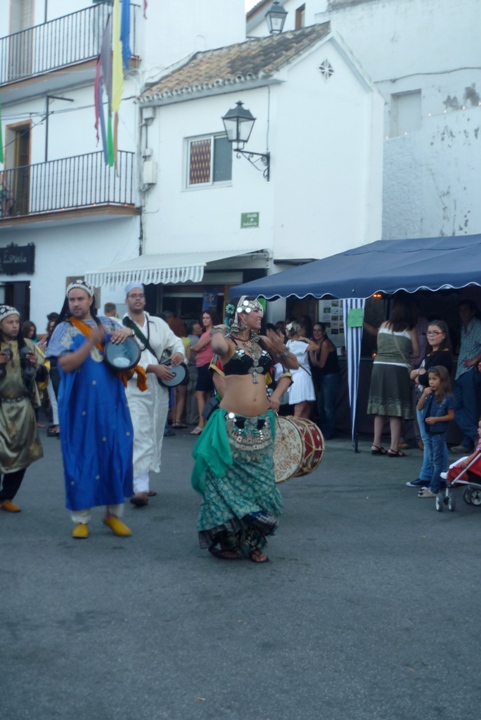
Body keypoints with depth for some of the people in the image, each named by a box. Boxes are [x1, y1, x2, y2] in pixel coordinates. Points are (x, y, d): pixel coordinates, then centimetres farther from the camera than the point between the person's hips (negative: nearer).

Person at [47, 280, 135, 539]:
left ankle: (113, 513, 17)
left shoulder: (107, 323, 10)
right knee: (81, 456, 1)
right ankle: (81, 518, 10)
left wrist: (128, 332, -4)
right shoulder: (65, 329, -1)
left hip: (111, 402, 3)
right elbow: (66, 364, -15)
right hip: (81, 404, -3)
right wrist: (92, 340, -24)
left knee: (115, 453, 5)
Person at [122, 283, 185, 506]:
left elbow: (175, 341, 12)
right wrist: (153, 368, -18)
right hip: (135, 389, -5)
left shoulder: (158, 323, 11)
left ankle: (141, 481, 22)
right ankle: (140, 488, -15)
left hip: (159, 388, 5)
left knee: (155, 437, 10)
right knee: (139, 437, -14)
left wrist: (179, 353, -13)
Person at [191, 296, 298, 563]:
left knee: (259, 483, 8)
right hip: (232, 423, -5)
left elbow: (293, 365, 18)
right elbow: (219, 346, -29)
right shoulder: (228, 341, -4)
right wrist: (218, 332, -9)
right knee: (229, 482, 2)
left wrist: (277, 394, 3)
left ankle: (254, 543, 19)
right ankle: (226, 541, 16)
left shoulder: (264, 342, 10)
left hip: (261, 424, 5)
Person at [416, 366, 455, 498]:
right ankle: (433, 486, 24)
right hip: (429, 431, 7)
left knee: (438, 460, -2)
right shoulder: (429, 394, 3)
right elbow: (419, 408, 2)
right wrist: (424, 395, -12)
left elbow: (451, 416, -10)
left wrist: (436, 419, -20)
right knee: (433, 460, 15)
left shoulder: (447, 397, -14)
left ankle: (434, 489, -1)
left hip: (439, 432, -7)